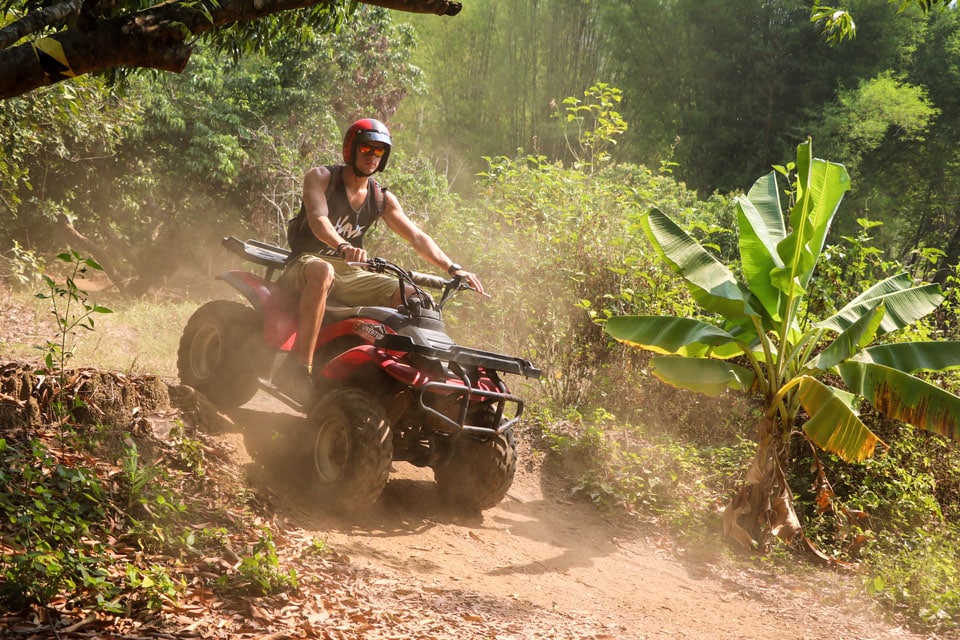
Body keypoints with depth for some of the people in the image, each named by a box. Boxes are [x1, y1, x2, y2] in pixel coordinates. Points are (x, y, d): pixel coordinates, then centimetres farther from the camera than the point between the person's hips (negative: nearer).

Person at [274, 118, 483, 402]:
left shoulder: (382, 198, 10)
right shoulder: (321, 177, -4)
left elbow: (417, 237, 7)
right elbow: (317, 218, -23)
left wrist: (453, 268, -8)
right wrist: (343, 247, -44)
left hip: (348, 274, 6)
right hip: (306, 264, -6)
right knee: (323, 272, -42)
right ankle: (299, 366, -46)